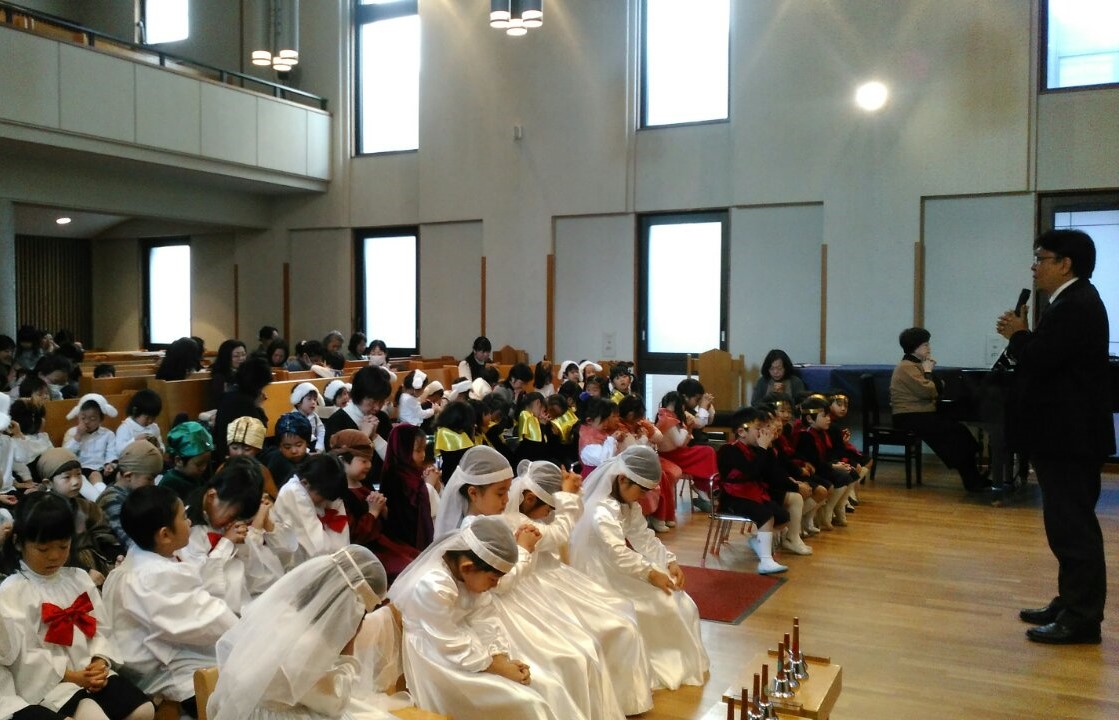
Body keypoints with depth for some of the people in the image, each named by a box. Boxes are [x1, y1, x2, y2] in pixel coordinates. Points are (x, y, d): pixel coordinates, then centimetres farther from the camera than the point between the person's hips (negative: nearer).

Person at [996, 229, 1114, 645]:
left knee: (1073, 525, -5)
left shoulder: (1075, 305, -18)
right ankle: (1071, 605, 26)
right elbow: (1048, 358, 14)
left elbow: (1039, 360, -25)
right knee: (1069, 524, 16)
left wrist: (1017, 334, -8)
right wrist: (1024, 337, 0)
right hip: (1067, 432, 11)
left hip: (1069, 435, -11)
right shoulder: (1073, 301, 15)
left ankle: (1081, 619, 2)